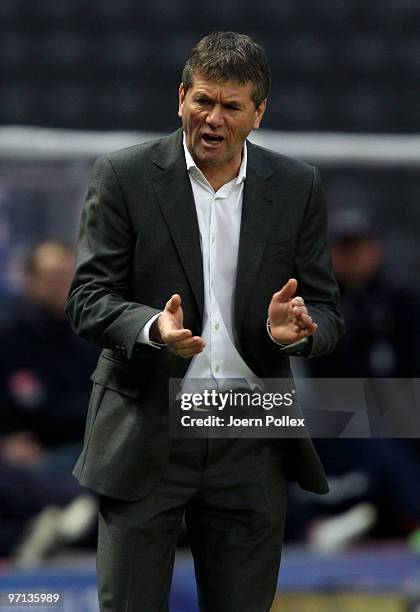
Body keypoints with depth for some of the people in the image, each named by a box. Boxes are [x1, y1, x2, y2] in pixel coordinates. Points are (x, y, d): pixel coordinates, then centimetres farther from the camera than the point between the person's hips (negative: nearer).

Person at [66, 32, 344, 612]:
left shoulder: (297, 187, 5)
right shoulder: (124, 176, -3)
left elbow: (326, 310, 6)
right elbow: (88, 299, -7)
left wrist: (297, 328, -18)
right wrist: (153, 328, -28)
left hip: (251, 450, 2)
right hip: (145, 440, -2)